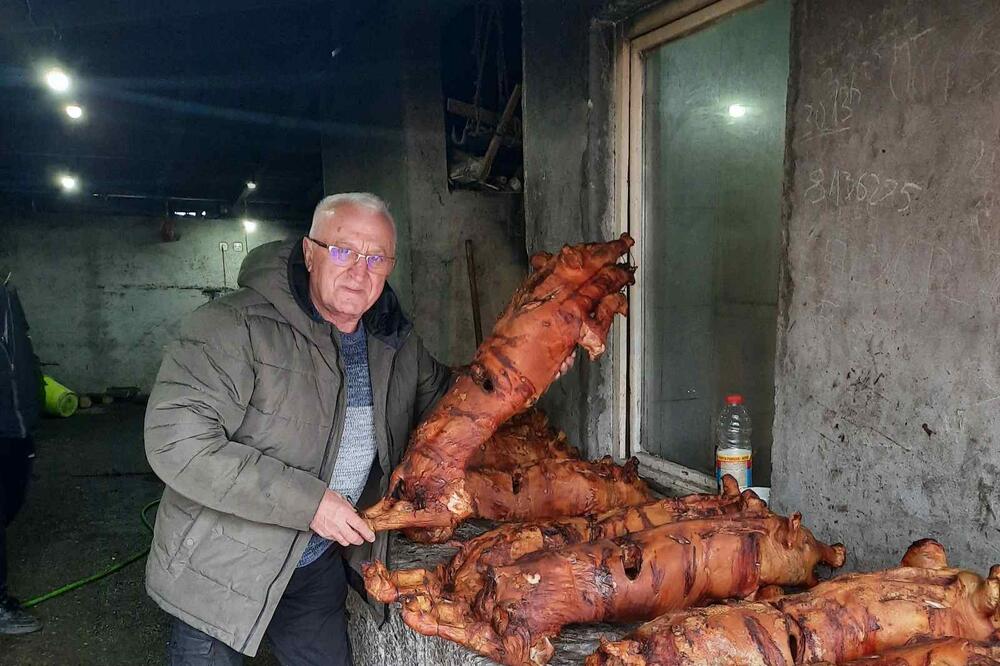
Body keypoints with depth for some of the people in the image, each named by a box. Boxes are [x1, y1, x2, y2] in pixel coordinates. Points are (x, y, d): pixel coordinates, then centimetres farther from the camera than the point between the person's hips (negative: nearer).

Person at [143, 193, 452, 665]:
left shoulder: (399, 344, -2)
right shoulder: (234, 326, -23)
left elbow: (444, 400, 17)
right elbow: (177, 442, -30)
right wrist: (308, 501, -29)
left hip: (320, 567, 6)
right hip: (221, 568, -5)